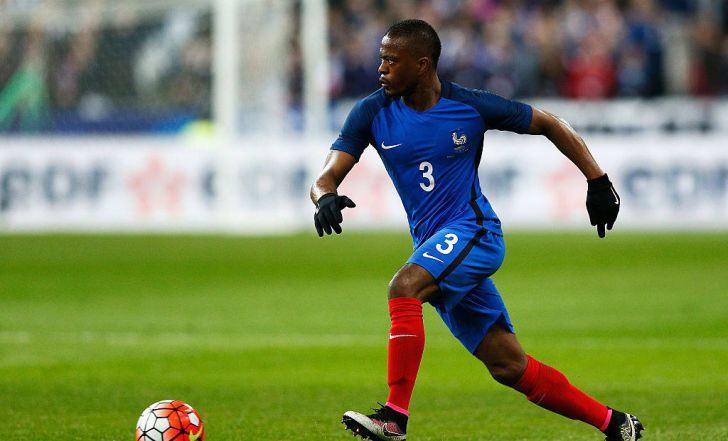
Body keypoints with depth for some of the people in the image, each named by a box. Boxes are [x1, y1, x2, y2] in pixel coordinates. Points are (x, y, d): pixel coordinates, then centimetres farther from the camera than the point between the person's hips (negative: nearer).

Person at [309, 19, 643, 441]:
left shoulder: (472, 106, -7)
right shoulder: (373, 113, 1)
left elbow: (549, 124, 6)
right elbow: (327, 177, -4)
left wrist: (598, 181, 2)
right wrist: (326, 197, -29)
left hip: (473, 231, -5)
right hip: (436, 249, 5)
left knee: (405, 286, -32)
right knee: (510, 366, 6)